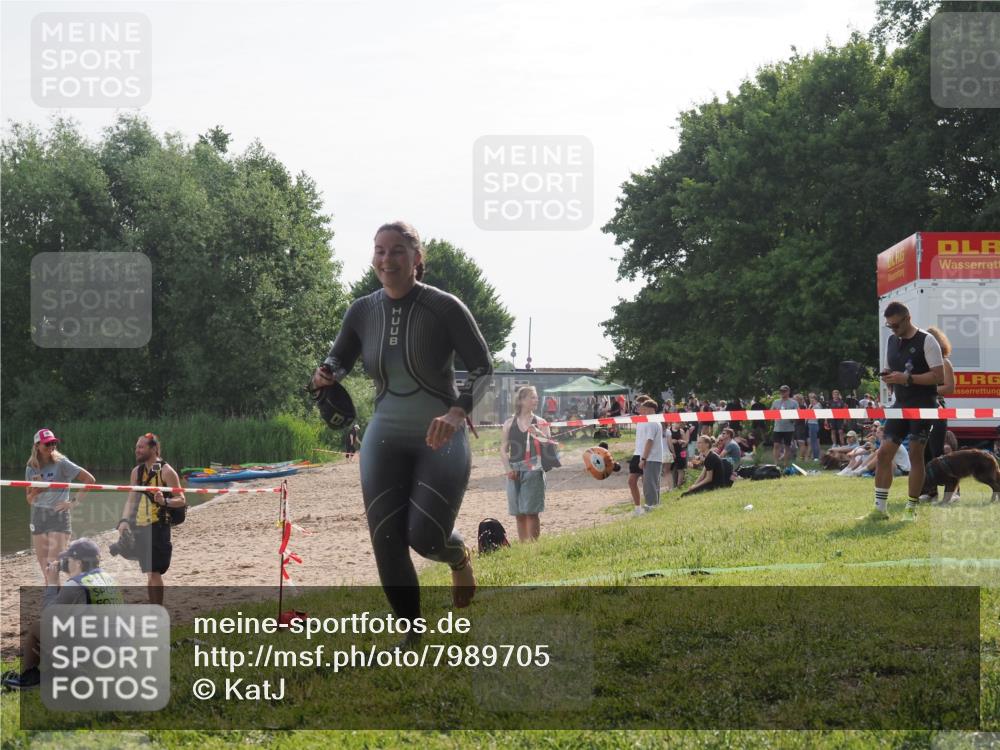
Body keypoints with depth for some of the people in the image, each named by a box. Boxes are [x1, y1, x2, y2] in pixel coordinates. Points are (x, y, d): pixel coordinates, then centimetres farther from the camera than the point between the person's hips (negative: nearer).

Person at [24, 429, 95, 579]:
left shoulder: (61, 463, -6)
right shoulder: (31, 468, 8)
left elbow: (89, 479, -8)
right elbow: (30, 500, 14)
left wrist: (74, 501, -11)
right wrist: (34, 492, -8)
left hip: (59, 517, -5)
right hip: (38, 518, 5)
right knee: (44, 567, 7)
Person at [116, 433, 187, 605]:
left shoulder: (166, 471, -7)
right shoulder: (137, 471, 13)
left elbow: (181, 500, -10)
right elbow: (131, 499, 13)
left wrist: (165, 501, -29)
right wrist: (124, 520, -1)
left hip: (158, 527, -6)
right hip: (140, 527, 6)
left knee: (154, 572, -11)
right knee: (150, 573, 12)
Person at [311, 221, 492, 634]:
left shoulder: (444, 307, -13)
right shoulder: (362, 311, -2)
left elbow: (483, 368, -8)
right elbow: (339, 359, 14)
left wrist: (457, 413, -25)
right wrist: (326, 374, -11)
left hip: (441, 439, -4)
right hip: (385, 439, 4)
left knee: (425, 537, -15)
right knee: (387, 546, -3)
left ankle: (458, 554, 24)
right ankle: (413, 633, 16)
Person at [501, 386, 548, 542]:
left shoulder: (540, 423, 3)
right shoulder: (509, 424, 8)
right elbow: (504, 449, 9)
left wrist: (538, 434, -22)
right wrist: (509, 469, -5)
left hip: (533, 472, -3)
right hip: (514, 474, 3)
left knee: (531, 513, -8)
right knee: (519, 514, 7)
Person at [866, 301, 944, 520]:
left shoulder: (926, 341, -9)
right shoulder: (892, 341, 12)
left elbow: (939, 376, -14)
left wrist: (907, 378, -21)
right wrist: (887, 377, -1)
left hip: (923, 406, -6)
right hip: (900, 404, 6)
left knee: (916, 454, -4)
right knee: (884, 452, -2)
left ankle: (911, 508, 6)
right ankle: (880, 508, 3)